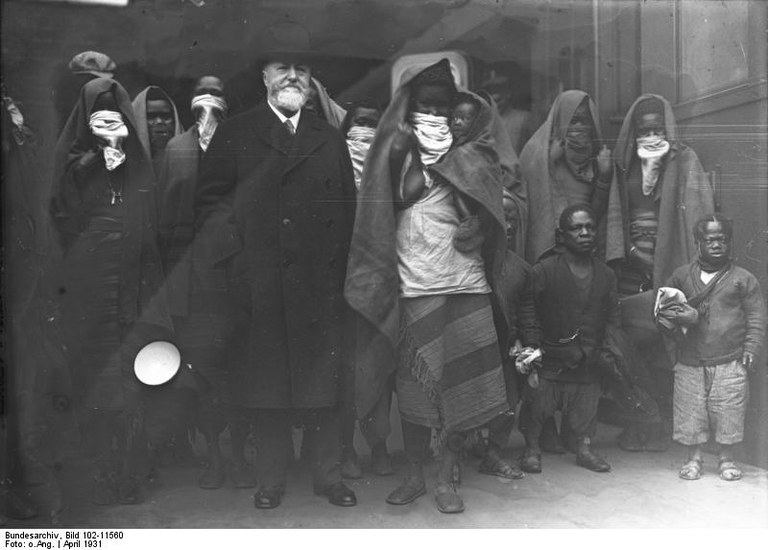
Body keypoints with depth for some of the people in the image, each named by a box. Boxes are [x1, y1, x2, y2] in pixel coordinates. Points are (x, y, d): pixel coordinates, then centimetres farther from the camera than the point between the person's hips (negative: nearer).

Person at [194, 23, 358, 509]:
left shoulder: (331, 140, 15)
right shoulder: (235, 135, 9)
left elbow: (349, 210, 11)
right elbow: (210, 202, 5)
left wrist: (341, 268, 3)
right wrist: (228, 250, -8)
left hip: (320, 286, 1)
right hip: (258, 284, -1)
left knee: (323, 384, 5)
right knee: (266, 385, 5)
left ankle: (329, 476, 18)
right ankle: (271, 480, 19)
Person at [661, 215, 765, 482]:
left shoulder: (744, 279, 7)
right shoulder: (681, 276, 9)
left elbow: (756, 319, 5)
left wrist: (750, 349, -5)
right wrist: (677, 317, -5)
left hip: (730, 363, -1)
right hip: (689, 362, 1)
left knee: (729, 414, 2)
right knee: (690, 412, 4)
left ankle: (727, 460, 22)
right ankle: (693, 459, 22)